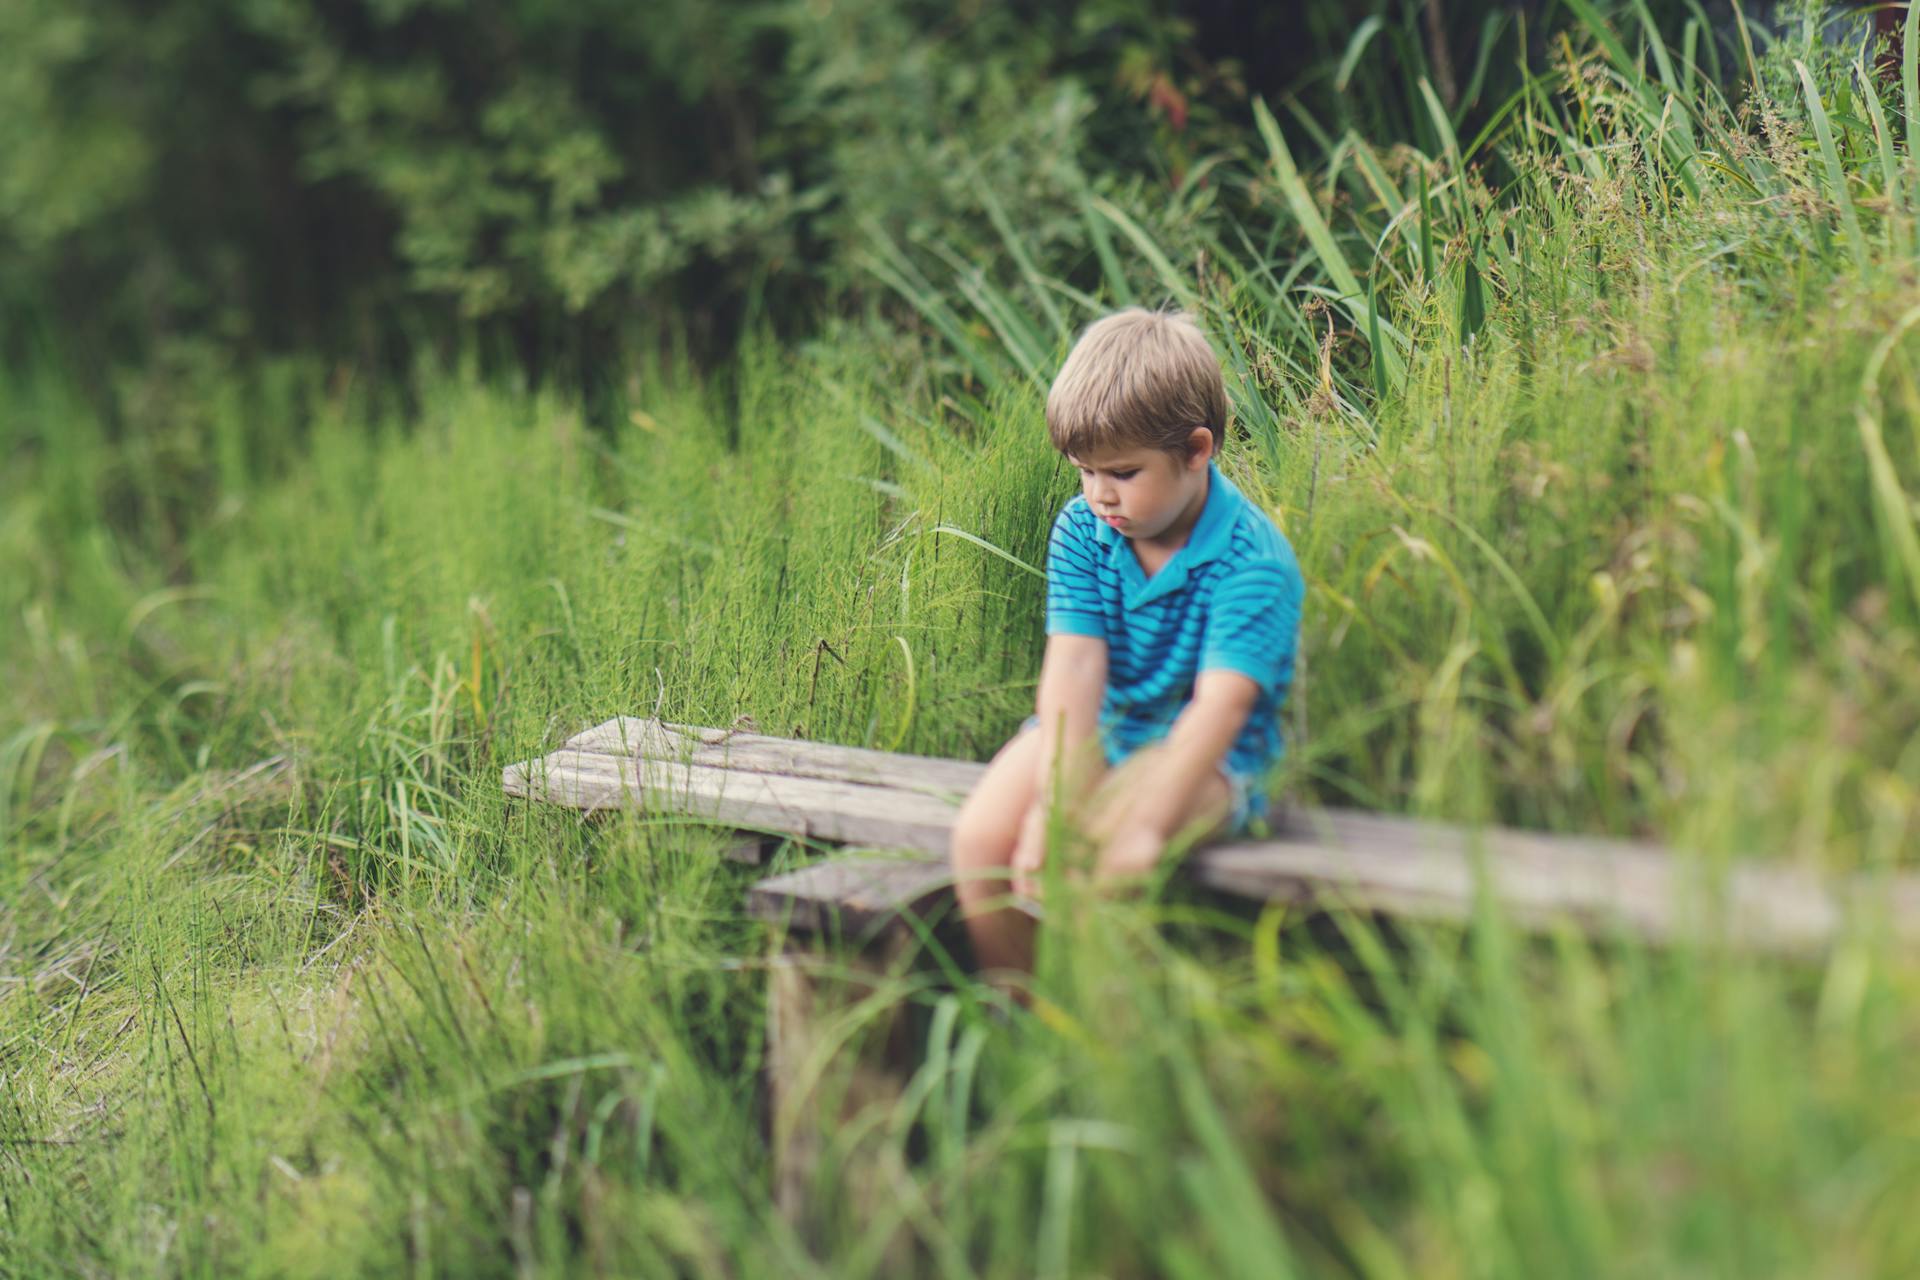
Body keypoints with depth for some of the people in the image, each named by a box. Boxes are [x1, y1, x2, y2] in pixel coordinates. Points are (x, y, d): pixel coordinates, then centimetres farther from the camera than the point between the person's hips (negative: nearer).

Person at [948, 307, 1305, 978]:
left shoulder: (1254, 561, -19)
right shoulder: (1081, 531, -4)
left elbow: (1220, 704, -27)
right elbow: (1074, 665, -14)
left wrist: (1145, 826, -37)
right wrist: (1055, 802, -26)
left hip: (1206, 752, -5)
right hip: (1093, 729, 5)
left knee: (1103, 854, -32)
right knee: (980, 838, -17)